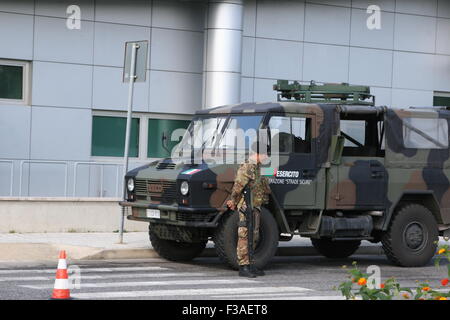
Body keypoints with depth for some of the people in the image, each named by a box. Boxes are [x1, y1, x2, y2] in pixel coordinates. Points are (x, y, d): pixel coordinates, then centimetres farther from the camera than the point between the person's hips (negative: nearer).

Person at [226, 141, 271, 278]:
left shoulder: (257, 167, 15)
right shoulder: (247, 167, -17)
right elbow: (238, 186, -15)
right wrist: (233, 201, -8)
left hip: (256, 207, 10)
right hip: (247, 207, -10)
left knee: (253, 237, 14)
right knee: (245, 237, -7)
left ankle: (249, 265, 21)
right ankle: (243, 267, -5)